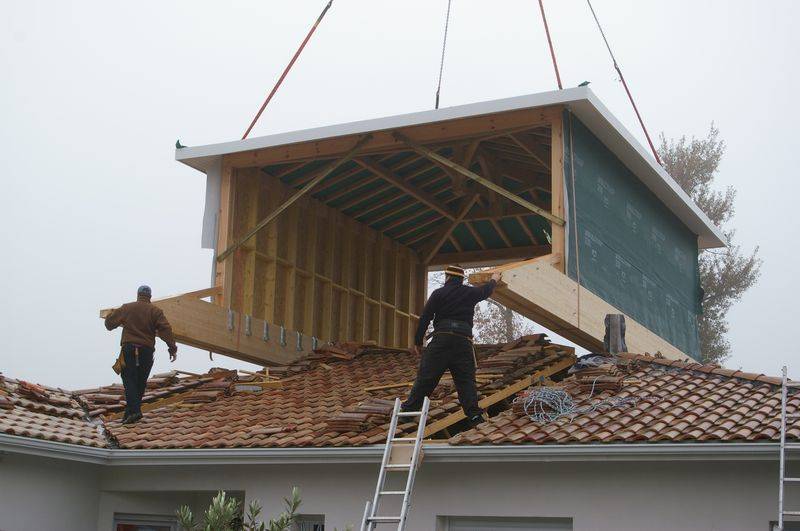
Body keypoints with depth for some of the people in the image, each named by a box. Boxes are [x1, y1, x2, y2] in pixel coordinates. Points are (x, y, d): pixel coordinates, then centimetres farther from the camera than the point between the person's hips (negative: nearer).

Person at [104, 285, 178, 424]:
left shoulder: (126, 308, 6)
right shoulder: (155, 311, 4)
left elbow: (110, 321, 12)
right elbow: (166, 329, -6)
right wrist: (172, 348, -5)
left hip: (129, 348, -1)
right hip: (147, 351, 1)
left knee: (129, 380, -2)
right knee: (140, 381, 10)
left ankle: (134, 410, -20)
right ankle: (131, 412, 11)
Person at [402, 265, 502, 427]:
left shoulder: (438, 293, 7)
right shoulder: (470, 292, 14)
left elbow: (425, 318, 4)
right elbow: (487, 290, 35)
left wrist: (417, 342, 10)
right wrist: (494, 280, 58)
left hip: (442, 339, -1)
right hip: (463, 340, 2)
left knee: (426, 377, 1)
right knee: (466, 380, 3)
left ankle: (409, 409, 5)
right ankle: (474, 415, -6)